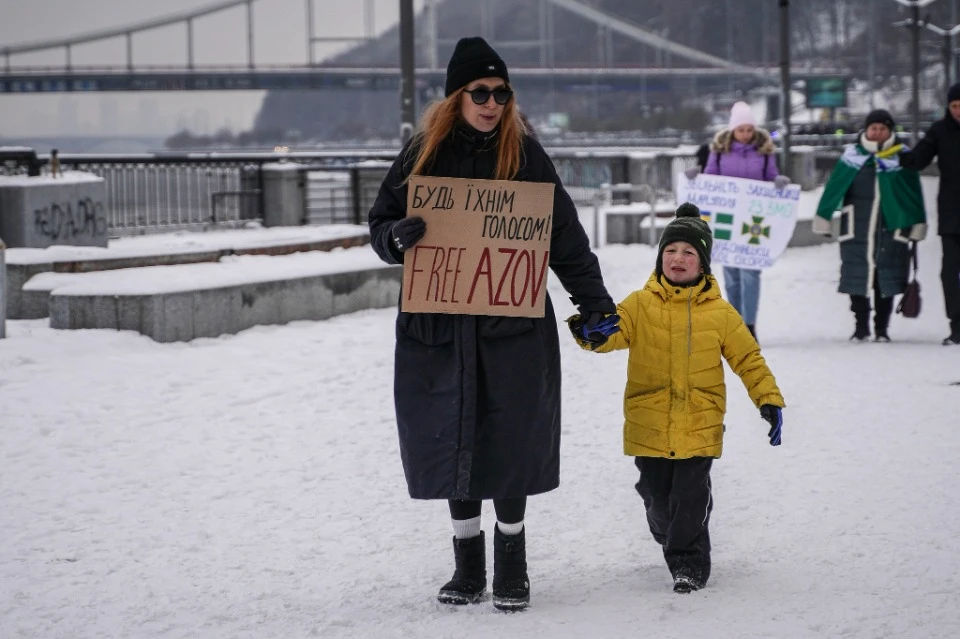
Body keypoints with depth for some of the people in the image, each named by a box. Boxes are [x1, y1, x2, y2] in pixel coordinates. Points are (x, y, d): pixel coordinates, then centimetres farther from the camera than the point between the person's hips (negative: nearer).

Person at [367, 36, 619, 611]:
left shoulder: (525, 153, 0)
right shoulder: (424, 153, 4)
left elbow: (564, 234, 3)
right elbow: (381, 224, 9)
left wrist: (594, 301, 0)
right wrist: (397, 236, -14)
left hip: (513, 327, -2)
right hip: (438, 325, 2)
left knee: (510, 444, -1)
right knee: (452, 443, 5)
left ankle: (512, 566, 13)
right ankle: (468, 566, 19)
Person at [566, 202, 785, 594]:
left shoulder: (719, 312, 2)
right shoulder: (641, 304, 1)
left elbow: (748, 359, 7)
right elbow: (615, 331, -14)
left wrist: (769, 400, -1)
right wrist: (591, 332, -37)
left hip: (699, 426, -1)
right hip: (649, 425, 1)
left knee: (690, 499, -5)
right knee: (658, 499, 12)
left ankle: (688, 563, 10)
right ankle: (672, 541, 41)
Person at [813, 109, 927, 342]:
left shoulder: (903, 156, 4)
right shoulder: (853, 155, 4)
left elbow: (914, 193, 7)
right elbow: (834, 187, 6)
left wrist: (918, 225, 6)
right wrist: (823, 218, 5)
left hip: (891, 229, 0)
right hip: (856, 229, 0)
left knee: (887, 279, 4)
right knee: (857, 278, 2)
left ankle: (882, 328, 14)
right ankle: (861, 326, 14)